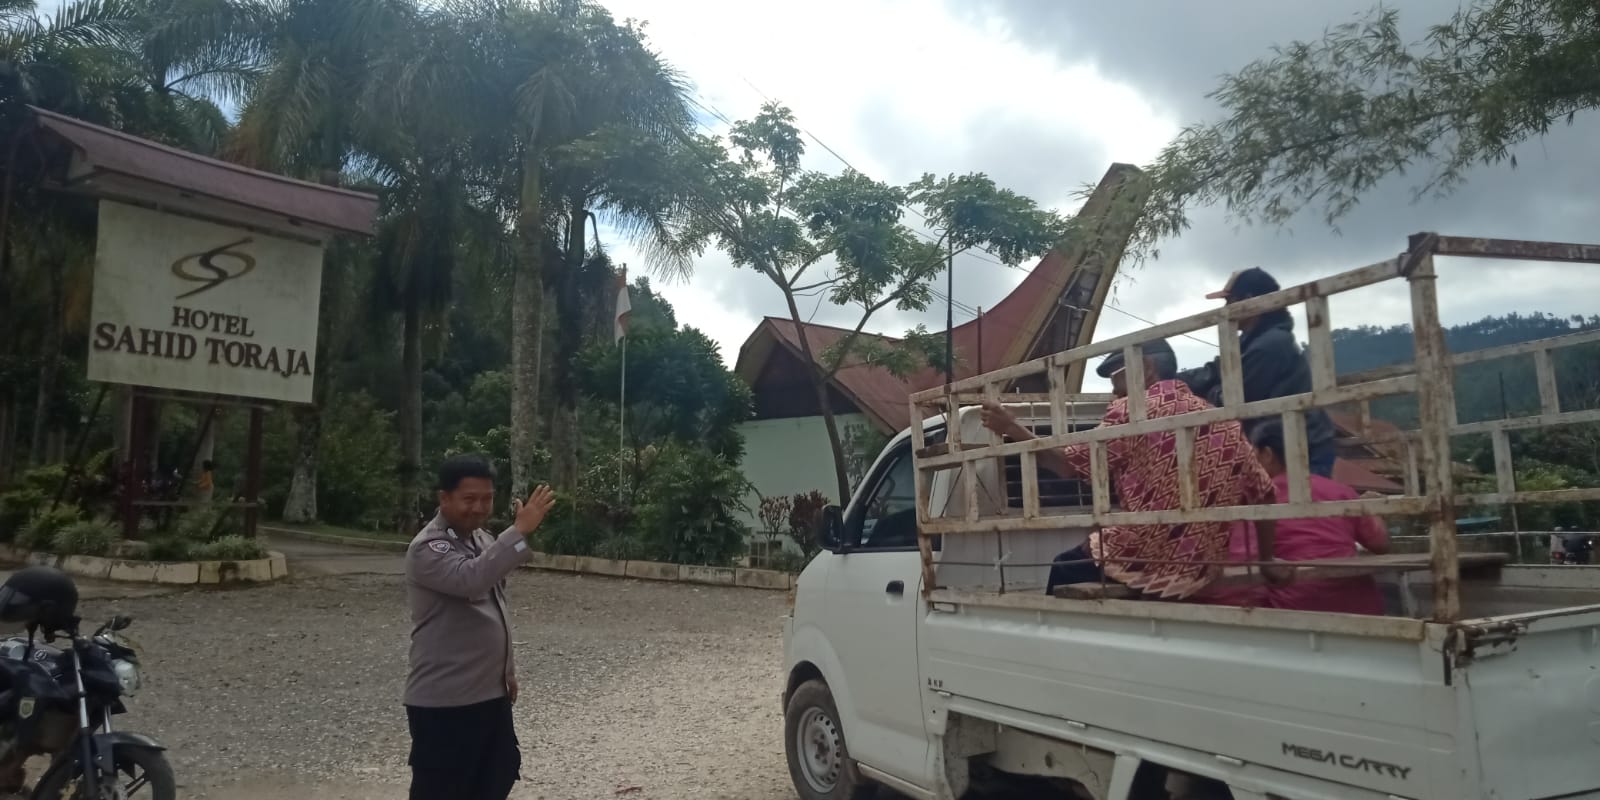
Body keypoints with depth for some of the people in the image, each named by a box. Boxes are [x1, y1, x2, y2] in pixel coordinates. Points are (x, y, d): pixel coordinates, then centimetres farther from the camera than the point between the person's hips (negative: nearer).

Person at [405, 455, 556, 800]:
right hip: (443, 700, -9)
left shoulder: (482, 539, 9)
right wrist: (521, 530, -40)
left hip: (491, 693, 9)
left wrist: (507, 669, 21)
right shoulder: (427, 549, -18)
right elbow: (470, 578, -39)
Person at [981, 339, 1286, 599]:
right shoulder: (1224, 421, 8)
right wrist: (1268, 562, 17)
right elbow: (1263, 493, 8)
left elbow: (1068, 465, -13)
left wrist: (1012, 429, -2)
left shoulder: (1130, 410, -8)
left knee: (1064, 569, 22)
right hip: (1200, 572, 6)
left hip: (1140, 563, -6)